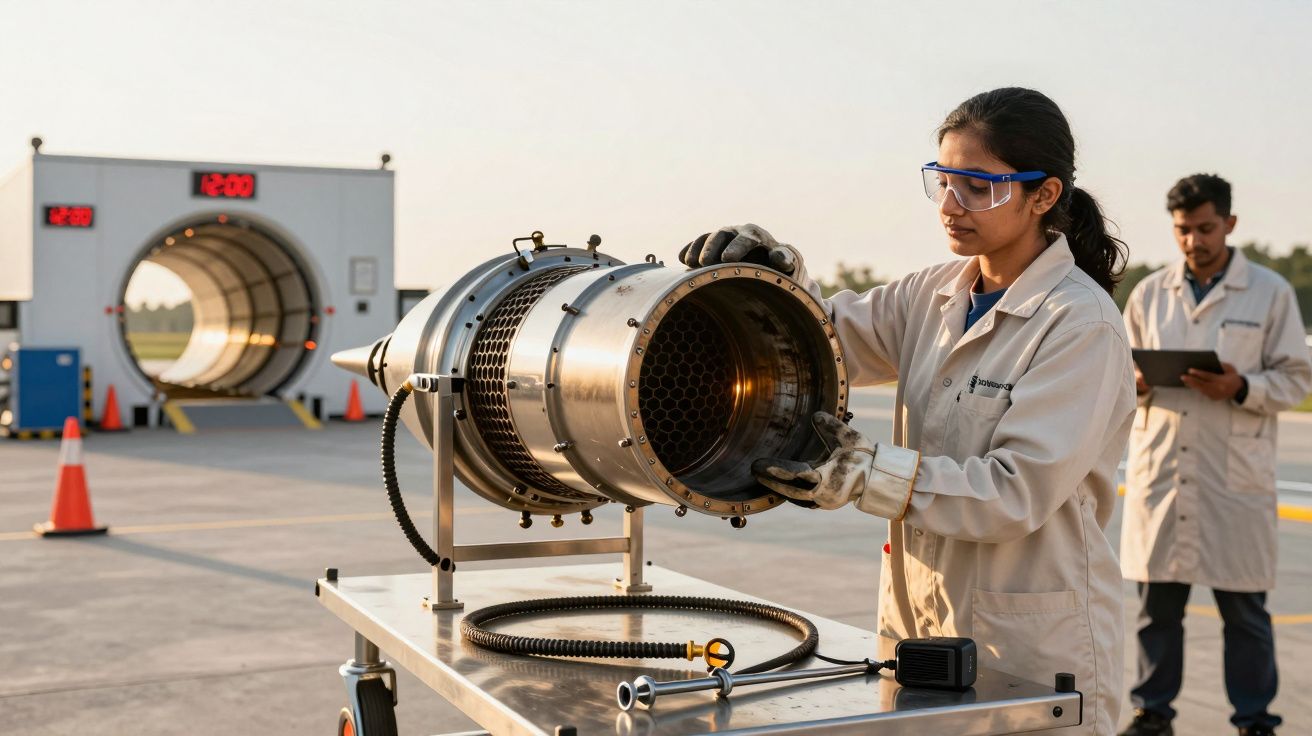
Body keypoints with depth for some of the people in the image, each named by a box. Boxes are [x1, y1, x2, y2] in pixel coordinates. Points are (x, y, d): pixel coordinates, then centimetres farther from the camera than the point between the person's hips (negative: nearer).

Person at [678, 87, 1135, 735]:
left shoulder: (1082, 325, -16)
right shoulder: (938, 294, 6)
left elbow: (1017, 492, -21)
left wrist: (867, 475, -28)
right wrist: (779, 271, -12)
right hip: (920, 618, 6)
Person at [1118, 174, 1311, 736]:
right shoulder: (1149, 294, 10)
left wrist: (1240, 388, -17)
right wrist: (1138, 382, -7)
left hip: (1236, 477, -2)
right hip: (1160, 470, 2)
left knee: (1244, 607, 5)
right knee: (1157, 603, 8)